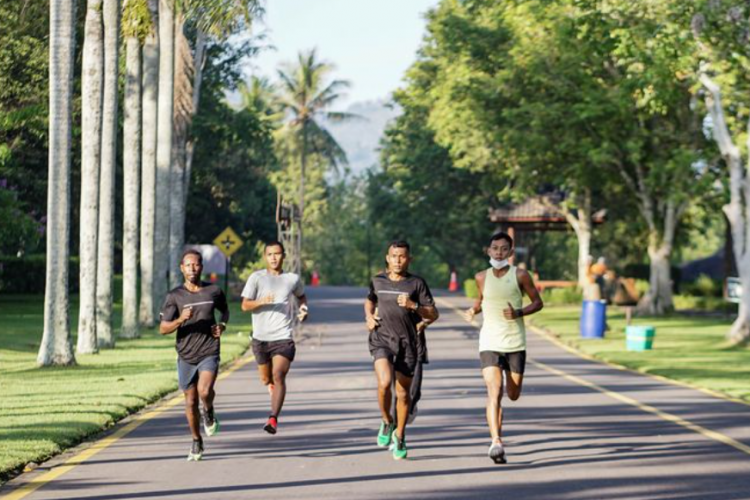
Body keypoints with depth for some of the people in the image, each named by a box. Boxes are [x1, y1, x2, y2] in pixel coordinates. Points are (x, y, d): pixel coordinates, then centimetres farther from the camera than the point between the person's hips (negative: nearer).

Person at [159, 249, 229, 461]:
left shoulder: (214, 291, 1)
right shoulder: (174, 296, -4)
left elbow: (225, 310, 22)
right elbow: (163, 329, -5)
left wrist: (222, 324, 1)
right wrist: (181, 319, -23)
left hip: (209, 353, -1)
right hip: (186, 356, 1)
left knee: (204, 391, -25)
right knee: (191, 402, 8)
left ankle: (209, 412, 11)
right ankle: (197, 443, 28)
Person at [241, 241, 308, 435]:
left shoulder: (293, 279, 7)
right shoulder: (256, 278, 0)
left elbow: (301, 295, 28)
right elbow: (245, 305, -5)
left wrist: (303, 308, 7)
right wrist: (262, 301, -23)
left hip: (283, 338, -1)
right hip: (260, 337, 1)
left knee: (278, 375, -20)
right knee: (266, 380, 13)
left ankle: (273, 419, -24)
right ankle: (274, 386, 49)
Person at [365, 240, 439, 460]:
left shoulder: (416, 283, -1)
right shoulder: (378, 281, 7)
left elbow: (433, 314, -3)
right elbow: (370, 301, 29)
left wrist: (413, 306, -19)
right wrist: (369, 317, 10)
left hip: (408, 342, 0)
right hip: (382, 340, 0)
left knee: (403, 392, 6)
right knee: (384, 383, -24)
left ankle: (399, 436, 26)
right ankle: (386, 422, 3)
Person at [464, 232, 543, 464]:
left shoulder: (520, 275, -3)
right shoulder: (482, 277, 5)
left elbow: (538, 302, 3)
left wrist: (519, 312, -15)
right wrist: (473, 309, 1)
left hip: (515, 343, 0)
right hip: (489, 343, 0)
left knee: (513, 395, 9)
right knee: (494, 393, -16)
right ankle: (496, 442, -22)